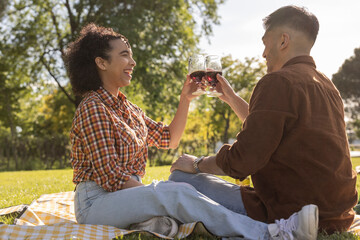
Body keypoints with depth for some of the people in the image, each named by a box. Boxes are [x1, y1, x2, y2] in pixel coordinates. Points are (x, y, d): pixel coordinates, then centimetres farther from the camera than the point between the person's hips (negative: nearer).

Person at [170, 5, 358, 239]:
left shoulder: (278, 82, -18)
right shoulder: (327, 86, 13)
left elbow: (243, 160, -21)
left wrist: (197, 164, -2)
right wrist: (231, 97, 28)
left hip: (289, 213, -10)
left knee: (180, 178, -7)